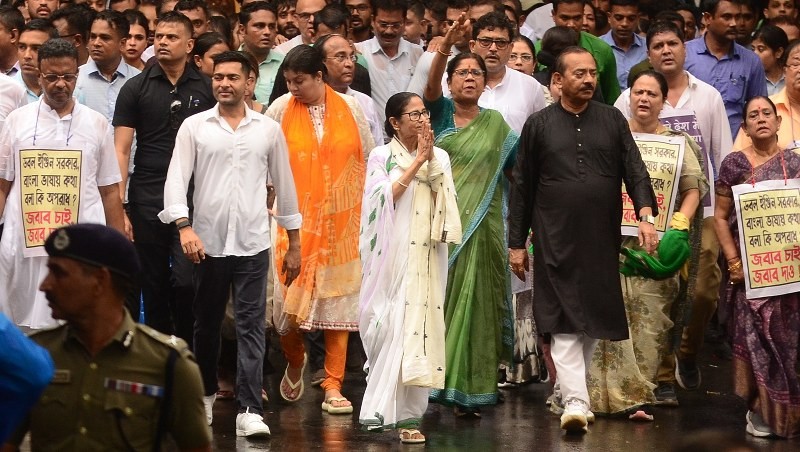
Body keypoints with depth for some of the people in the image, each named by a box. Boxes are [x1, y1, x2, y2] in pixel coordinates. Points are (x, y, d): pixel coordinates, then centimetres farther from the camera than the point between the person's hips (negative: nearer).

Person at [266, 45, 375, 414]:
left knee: (338, 297, 1)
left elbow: (368, 161, 10)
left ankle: (333, 384, 7)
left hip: (340, 220, 1)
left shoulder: (350, 108, 4)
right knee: (288, 297, -6)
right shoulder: (280, 109, 0)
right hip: (295, 221, -1)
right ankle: (295, 360, 24)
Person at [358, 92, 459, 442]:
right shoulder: (381, 157, 3)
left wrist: (431, 160, -5)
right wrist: (418, 160, -8)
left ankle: (408, 414, -2)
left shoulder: (439, 157, 13)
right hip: (392, 253, -3)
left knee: (420, 325, -3)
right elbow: (386, 196, -11)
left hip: (427, 255, 3)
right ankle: (382, 409, -3)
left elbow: (445, 200, 3)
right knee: (391, 326, -9)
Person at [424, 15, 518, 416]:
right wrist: (447, 43, -28)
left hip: (479, 225, 1)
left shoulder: (495, 124, 12)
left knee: (472, 303, -2)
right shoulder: (440, 112, 6)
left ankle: (467, 390, 1)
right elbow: (429, 85, -13)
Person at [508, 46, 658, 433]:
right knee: (565, 324, -8)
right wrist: (516, 243, 5)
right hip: (556, 241, -2)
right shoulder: (539, 125, 4)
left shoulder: (613, 120, 8)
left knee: (594, 322, 9)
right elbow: (521, 188, 7)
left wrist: (646, 214, -14)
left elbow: (635, 171, 4)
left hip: (602, 240, 2)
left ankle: (574, 389, 25)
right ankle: (575, 402, -12)